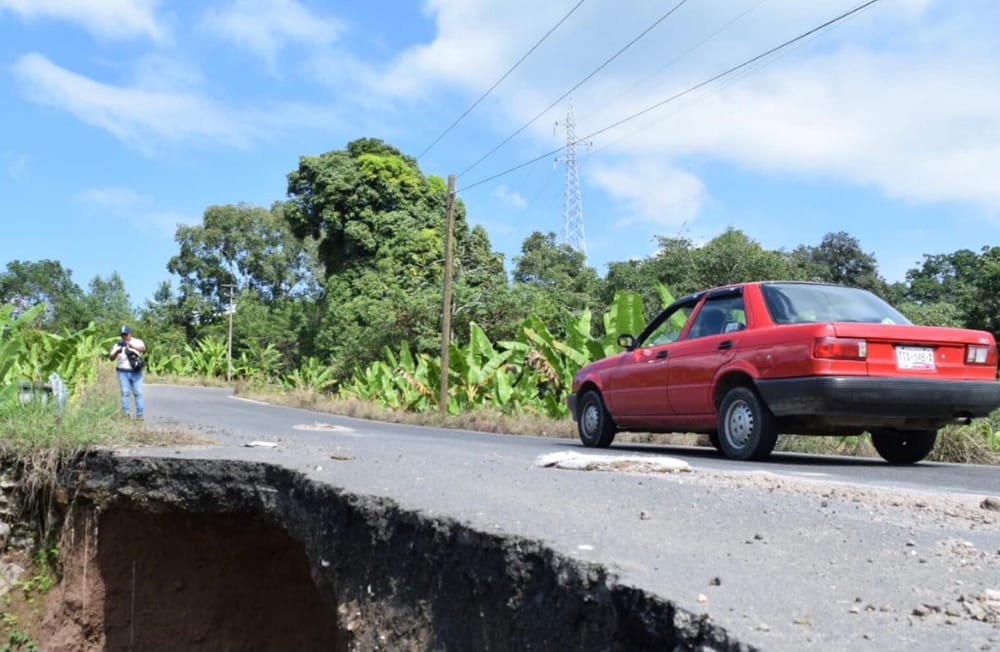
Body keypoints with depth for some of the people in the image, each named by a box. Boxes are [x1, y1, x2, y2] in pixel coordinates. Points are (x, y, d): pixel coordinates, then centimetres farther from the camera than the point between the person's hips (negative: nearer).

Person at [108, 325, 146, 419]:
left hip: (136, 372, -1)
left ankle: (139, 414, -1)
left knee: (138, 393, -3)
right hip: (123, 372, 1)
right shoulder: (118, 345, 7)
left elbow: (143, 349, -19)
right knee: (125, 393, -4)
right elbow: (111, 358, -1)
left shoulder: (137, 342, 3)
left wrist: (132, 346, -36)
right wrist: (117, 352, -22)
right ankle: (126, 414, -4)